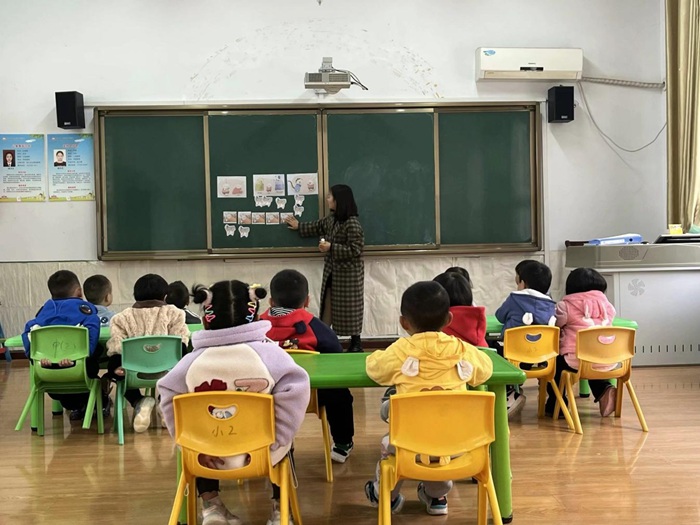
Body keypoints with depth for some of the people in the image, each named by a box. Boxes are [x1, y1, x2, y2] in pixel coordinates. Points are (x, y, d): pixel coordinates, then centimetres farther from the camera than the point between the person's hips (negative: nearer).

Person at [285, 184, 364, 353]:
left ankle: (356, 344, 10)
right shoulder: (332, 219, 7)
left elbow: (355, 249, -23)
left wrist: (331, 247, -23)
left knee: (350, 307, 0)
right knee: (327, 306, 10)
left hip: (349, 273, -9)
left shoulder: (352, 223, -20)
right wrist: (299, 226, 35)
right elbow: (318, 227, 28)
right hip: (332, 271, 9)